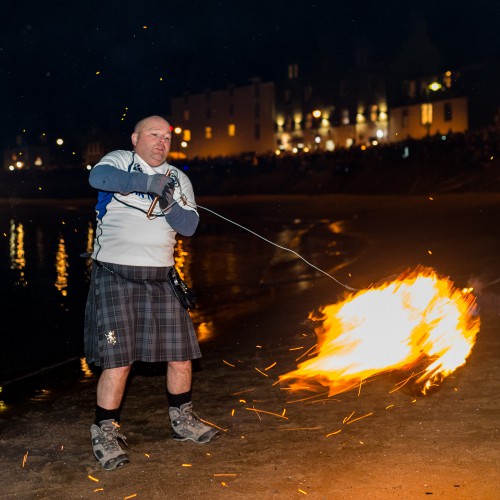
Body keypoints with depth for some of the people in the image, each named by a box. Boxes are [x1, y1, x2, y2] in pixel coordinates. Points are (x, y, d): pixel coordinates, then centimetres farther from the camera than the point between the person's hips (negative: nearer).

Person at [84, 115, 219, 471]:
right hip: (114, 275, -4)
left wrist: (170, 205, -19)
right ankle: (105, 433, 9)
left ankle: (182, 421, 28)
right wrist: (150, 183, -30)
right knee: (118, 360, -9)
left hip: (160, 278, 5)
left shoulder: (178, 179, 12)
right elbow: (99, 177, -24)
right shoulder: (118, 161, 1)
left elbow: (189, 226, 0)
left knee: (181, 354, 8)